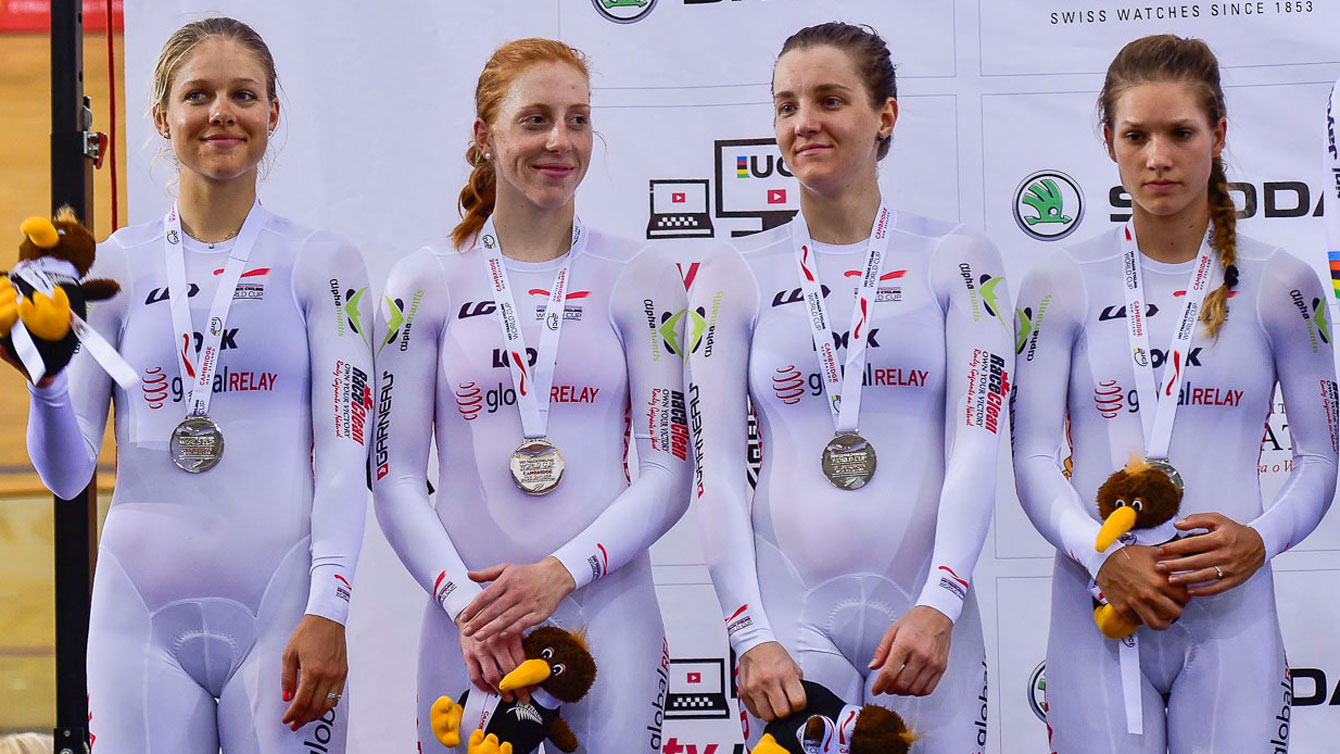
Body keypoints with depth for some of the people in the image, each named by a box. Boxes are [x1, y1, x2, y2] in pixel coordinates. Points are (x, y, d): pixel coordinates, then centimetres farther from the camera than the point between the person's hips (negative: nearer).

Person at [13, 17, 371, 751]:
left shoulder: (320, 262, 4)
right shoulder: (114, 265, 7)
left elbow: (344, 451, -1)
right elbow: (67, 474, 6)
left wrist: (327, 612, -11)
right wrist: (46, 377, -13)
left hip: (278, 609, -1)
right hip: (139, 614, 2)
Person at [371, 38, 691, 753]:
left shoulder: (642, 278, 4)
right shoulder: (426, 281, 5)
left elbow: (668, 472, 0)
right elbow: (394, 476, 2)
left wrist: (561, 572, -13)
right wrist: (462, 599, -12)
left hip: (609, 616, 0)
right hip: (468, 627, 0)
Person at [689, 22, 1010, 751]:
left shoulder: (956, 260, 4)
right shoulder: (735, 275, 6)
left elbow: (976, 442, -3)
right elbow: (715, 468, 1)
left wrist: (938, 606, -15)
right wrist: (750, 637, -9)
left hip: (926, 616, 0)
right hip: (788, 614, 0)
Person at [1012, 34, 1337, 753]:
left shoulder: (1280, 285, 4)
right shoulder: (1062, 284, 3)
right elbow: (1033, 457, 0)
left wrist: (1260, 539, -12)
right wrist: (1103, 556, -16)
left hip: (1231, 616, 0)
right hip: (1096, 610, 0)